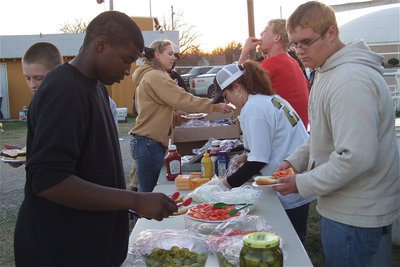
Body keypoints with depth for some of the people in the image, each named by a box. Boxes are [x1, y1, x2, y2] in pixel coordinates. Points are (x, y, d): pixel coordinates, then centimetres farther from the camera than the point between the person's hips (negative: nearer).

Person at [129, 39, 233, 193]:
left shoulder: (148, 75, 19)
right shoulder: (155, 76, -14)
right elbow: (183, 99, -21)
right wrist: (216, 107, -19)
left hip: (147, 141, 10)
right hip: (149, 143, -10)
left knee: (147, 191, 13)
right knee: (150, 192, -5)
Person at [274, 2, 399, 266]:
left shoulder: (351, 81, -25)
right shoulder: (328, 72, 9)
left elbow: (356, 157, -31)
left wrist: (303, 184, -19)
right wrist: (295, 161, 6)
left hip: (356, 216, -10)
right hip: (343, 207, 10)